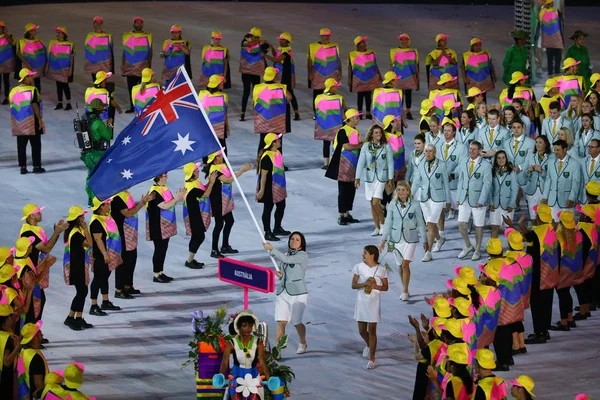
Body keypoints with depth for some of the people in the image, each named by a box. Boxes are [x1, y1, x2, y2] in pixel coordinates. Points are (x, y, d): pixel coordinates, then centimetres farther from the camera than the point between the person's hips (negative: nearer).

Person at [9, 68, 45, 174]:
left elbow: (12, 107, 8)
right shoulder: (32, 90, -12)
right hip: (32, 123, -5)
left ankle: (22, 167, 8)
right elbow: (34, 106, -17)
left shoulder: (13, 91, 6)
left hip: (18, 124, 5)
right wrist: (39, 119, -12)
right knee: (36, 145, 4)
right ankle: (37, 166, 4)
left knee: (21, 146, 8)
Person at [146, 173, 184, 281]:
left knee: (163, 248, 12)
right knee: (159, 249, -4)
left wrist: (179, 196, -1)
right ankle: (156, 275, 3)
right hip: (157, 225, -9)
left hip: (165, 225, 9)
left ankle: (160, 272, 20)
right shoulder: (154, 191, -18)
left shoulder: (164, 188, 10)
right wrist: (177, 197, -18)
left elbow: (171, 203, 14)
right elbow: (164, 206, -24)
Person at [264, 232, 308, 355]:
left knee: (296, 322, 6)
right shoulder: (287, 255, 15)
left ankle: (302, 343, 34)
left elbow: (286, 259, -20)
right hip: (282, 293, 5)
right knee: (281, 322, -8)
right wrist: (279, 274, 2)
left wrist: (271, 249, -17)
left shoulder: (303, 255, -5)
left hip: (297, 294, -5)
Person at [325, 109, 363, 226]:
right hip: (344, 165, -8)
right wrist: (361, 145, -12)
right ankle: (341, 215, 0)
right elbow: (347, 146, -21)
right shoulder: (343, 131, -13)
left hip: (354, 165, 8)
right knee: (343, 191, -4)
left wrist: (365, 144, -1)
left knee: (351, 190, 10)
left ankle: (347, 214, 18)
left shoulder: (356, 131, 13)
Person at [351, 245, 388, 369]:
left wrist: (375, 286, -19)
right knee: (362, 331, 11)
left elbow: (385, 287, 0)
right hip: (361, 302, 3)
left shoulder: (381, 269, -6)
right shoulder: (359, 267, -2)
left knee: (372, 331, -3)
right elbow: (353, 285, -1)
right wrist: (364, 284, -20)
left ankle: (371, 359, 4)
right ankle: (369, 345, 45)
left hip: (374, 303, -3)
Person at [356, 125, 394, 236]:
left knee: (376, 202, -14)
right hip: (369, 177, 3)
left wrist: (390, 178, -3)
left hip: (381, 177, -3)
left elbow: (390, 162, 0)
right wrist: (357, 177, -10)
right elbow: (361, 162, -3)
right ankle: (377, 228, 18)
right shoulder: (366, 146, -1)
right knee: (372, 204, 7)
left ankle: (383, 223, 7)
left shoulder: (386, 146, -4)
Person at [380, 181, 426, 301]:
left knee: (405, 264, -13)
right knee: (400, 265, 11)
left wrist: (425, 241, 4)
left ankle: (405, 292, -8)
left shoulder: (415, 205, -7)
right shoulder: (392, 205, -2)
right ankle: (405, 290, 26)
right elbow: (388, 223, 3)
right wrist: (384, 239, -2)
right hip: (396, 238, 3)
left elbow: (420, 223, 1)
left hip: (410, 238, -3)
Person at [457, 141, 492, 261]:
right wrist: (458, 198, 6)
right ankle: (468, 246, 18)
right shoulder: (463, 163, 9)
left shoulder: (486, 165, -6)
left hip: (478, 200, -4)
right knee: (461, 223, -2)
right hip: (464, 199, 4)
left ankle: (477, 250, 17)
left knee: (478, 226, 3)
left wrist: (481, 201, -15)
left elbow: (487, 184, -9)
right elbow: (460, 181, 12)